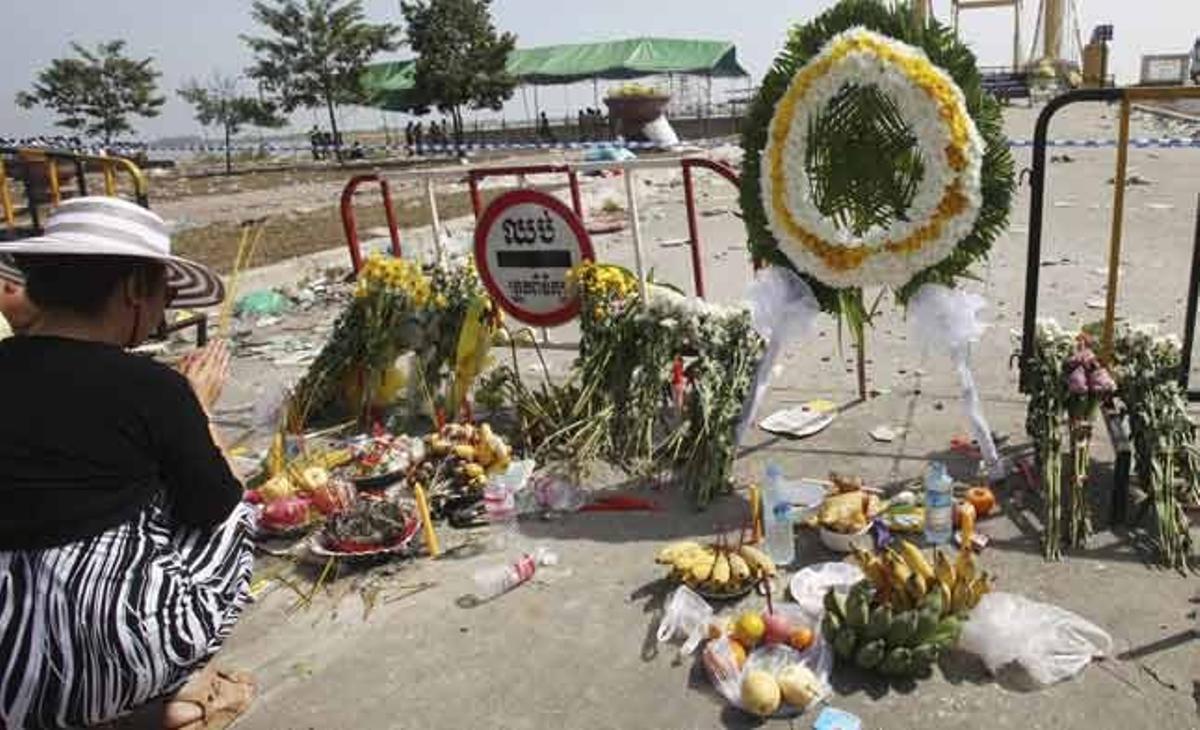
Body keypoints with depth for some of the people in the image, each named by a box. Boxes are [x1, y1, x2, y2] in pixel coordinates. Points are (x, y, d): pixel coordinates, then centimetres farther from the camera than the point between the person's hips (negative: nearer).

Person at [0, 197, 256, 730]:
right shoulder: (150, 387, -15)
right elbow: (216, 504, -2)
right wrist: (197, 406, 10)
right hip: (113, 652, -5)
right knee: (232, 519, 20)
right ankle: (188, 686, 15)